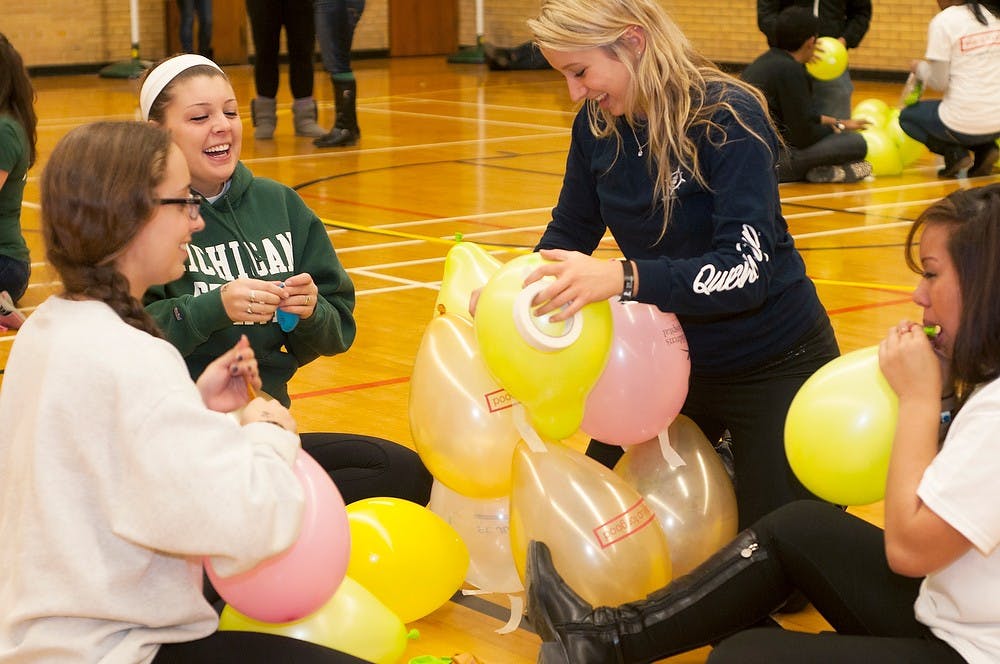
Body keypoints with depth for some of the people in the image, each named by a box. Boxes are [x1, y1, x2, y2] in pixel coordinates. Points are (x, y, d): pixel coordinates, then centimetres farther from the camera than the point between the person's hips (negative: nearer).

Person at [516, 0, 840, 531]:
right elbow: (568, 233, 5)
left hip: (770, 366, -6)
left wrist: (621, 278, -47)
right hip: (667, 361, 6)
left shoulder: (728, 118, -25)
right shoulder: (597, 125, -7)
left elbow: (747, 268, -34)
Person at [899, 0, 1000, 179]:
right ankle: (985, 148, 12)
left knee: (907, 117, 23)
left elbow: (939, 82, -9)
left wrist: (919, 68, 11)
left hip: (963, 124, -5)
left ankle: (954, 152, 3)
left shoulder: (943, 21, -11)